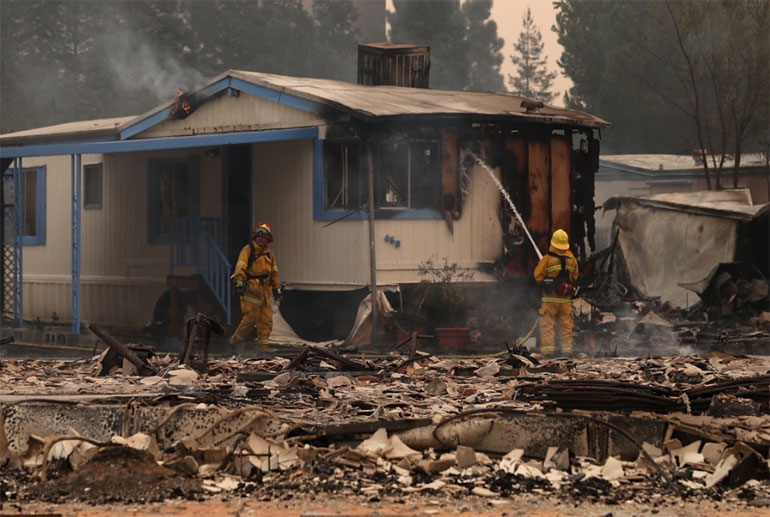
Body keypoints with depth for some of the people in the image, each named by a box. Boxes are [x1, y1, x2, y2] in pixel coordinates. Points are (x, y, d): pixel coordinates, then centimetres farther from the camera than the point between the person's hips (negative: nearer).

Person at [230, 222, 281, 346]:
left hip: (265, 290, 7)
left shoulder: (269, 253, 16)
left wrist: (277, 288, 22)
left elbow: (274, 272, 24)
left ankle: (262, 344, 9)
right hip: (250, 289, -7)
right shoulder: (248, 250, -5)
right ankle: (235, 341, 8)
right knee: (251, 318, -8)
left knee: (266, 320, 3)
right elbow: (240, 267, -17)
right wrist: (239, 283, -30)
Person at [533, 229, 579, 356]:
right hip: (566, 299, 3)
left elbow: (538, 276, -6)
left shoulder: (547, 259, -10)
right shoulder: (572, 260, 3)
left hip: (550, 298, -3)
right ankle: (567, 348, 8)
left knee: (547, 324, 0)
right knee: (566, 325, 10)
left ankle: (547, 348, -7)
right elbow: (574, 277, 13)